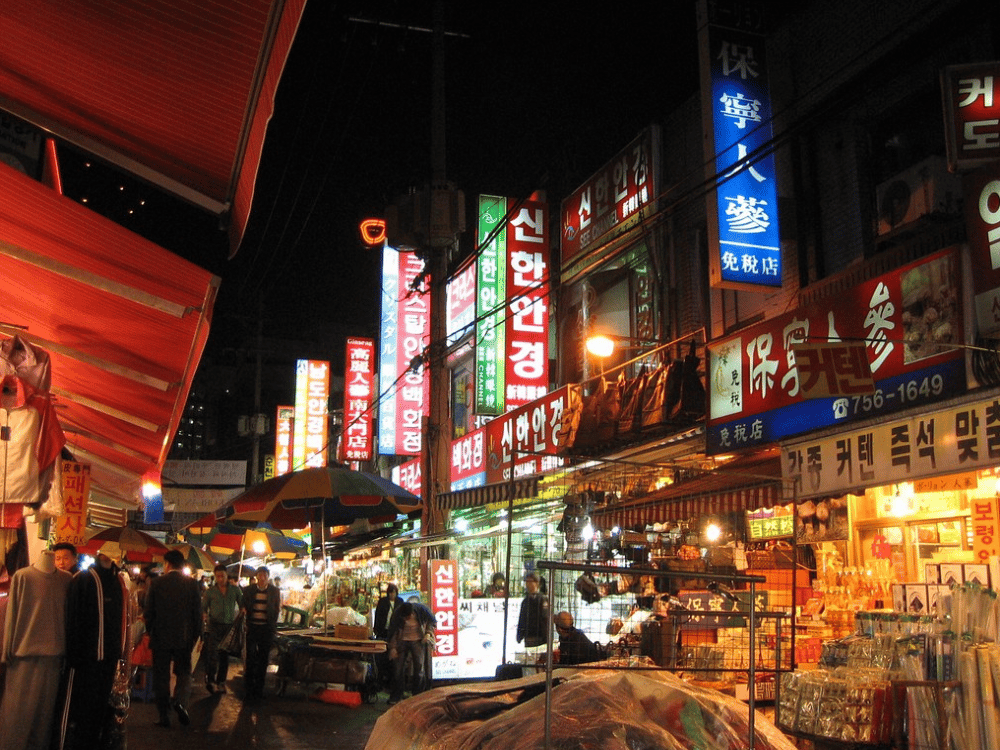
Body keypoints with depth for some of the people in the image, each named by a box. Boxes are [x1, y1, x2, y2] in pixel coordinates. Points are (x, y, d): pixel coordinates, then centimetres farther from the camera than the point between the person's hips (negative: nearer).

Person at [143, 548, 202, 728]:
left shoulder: (156, 583, -7)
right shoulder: (192, 583, -3)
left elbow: (148, 612, -2)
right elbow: (197, 612, -1)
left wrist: (150, 631, 14)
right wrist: (195, 635, 9)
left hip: (161, 638, -1)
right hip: (184, 638, 1)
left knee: (161, 676, 9)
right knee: (184, 672, 13)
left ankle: (164, 715, 10)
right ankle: (180, 701, -12)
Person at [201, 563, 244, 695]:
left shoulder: (235, 590, 7)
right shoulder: (210, 591, 4)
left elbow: (242, 605, 12)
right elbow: (203, 608, 5)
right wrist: (205, 616, -15)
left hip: (229, 626, 2)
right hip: (214, 625, -2)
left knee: (225, 655, 8)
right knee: (213, 652, -17)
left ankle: (220, 682, 17)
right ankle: (210, 680, -20)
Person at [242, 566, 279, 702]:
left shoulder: (274, 591, 3)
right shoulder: (248, 590, 2)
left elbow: (277, 609, 7)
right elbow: (243, 607, 8)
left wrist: (273, 627, 1)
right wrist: (245, 624, -2)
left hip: (267, 629, 1)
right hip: (252, 628, -1)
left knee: (263, 659, 6)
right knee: (250, 658, -5)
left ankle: (259, 689, 16)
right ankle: (249, 689, 4)